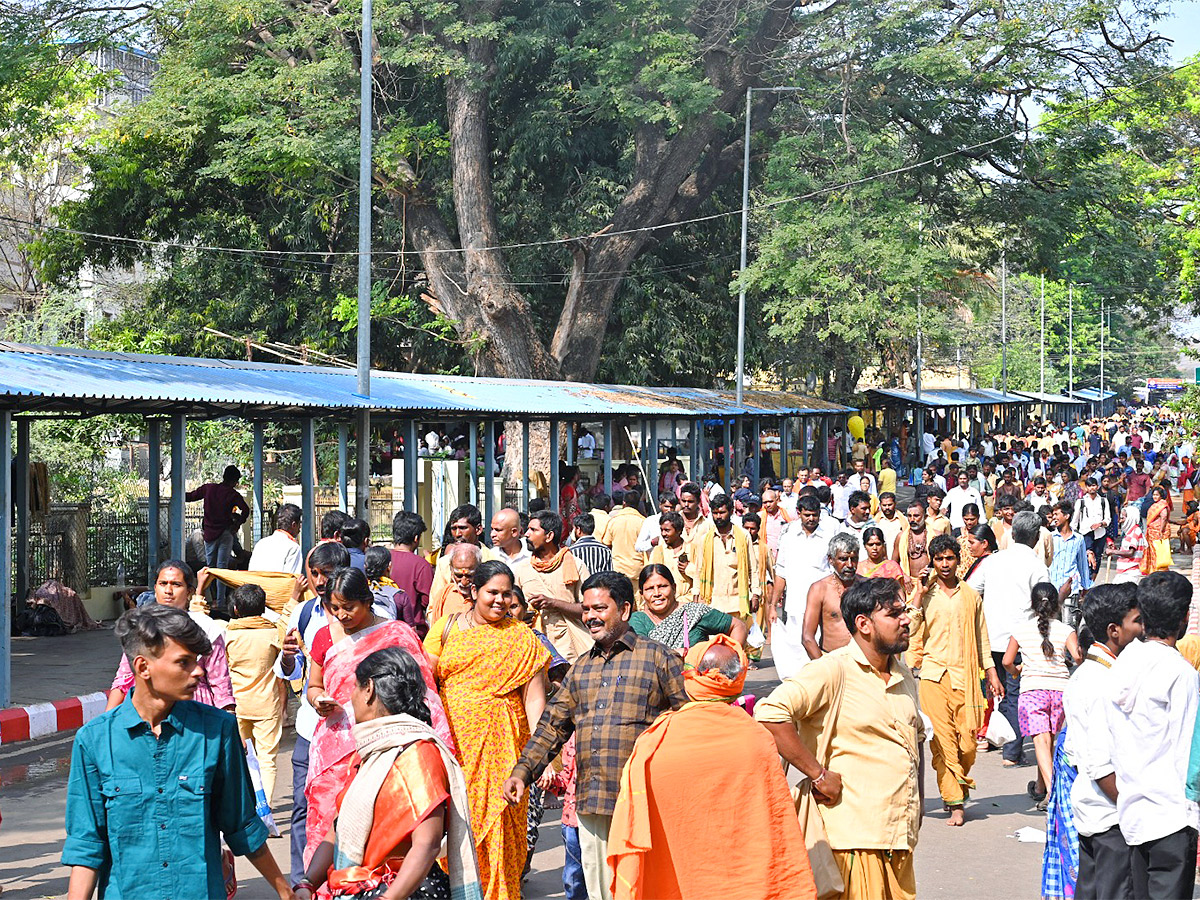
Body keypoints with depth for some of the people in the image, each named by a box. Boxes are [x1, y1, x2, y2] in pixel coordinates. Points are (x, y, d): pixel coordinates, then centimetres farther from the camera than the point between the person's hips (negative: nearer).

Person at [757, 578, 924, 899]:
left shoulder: (903, 675, 15)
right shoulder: (833, 670, -12)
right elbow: (771, 712, -23)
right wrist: (817, 774, -20)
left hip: (901, 835, 8)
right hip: (856, 837, -8)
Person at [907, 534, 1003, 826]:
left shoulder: (971, 596, 13)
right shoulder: (924, 595, 9)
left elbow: (981, 638, 18)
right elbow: (911, 633, 2)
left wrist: (991, 674, 14)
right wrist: (918, 600, -6)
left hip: (964, 675, 1)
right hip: (933, 674, -1)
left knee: (968, 739, -4)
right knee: (942, 740, -7)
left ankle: (959, 787, 22)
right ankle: (954, 803, -3)